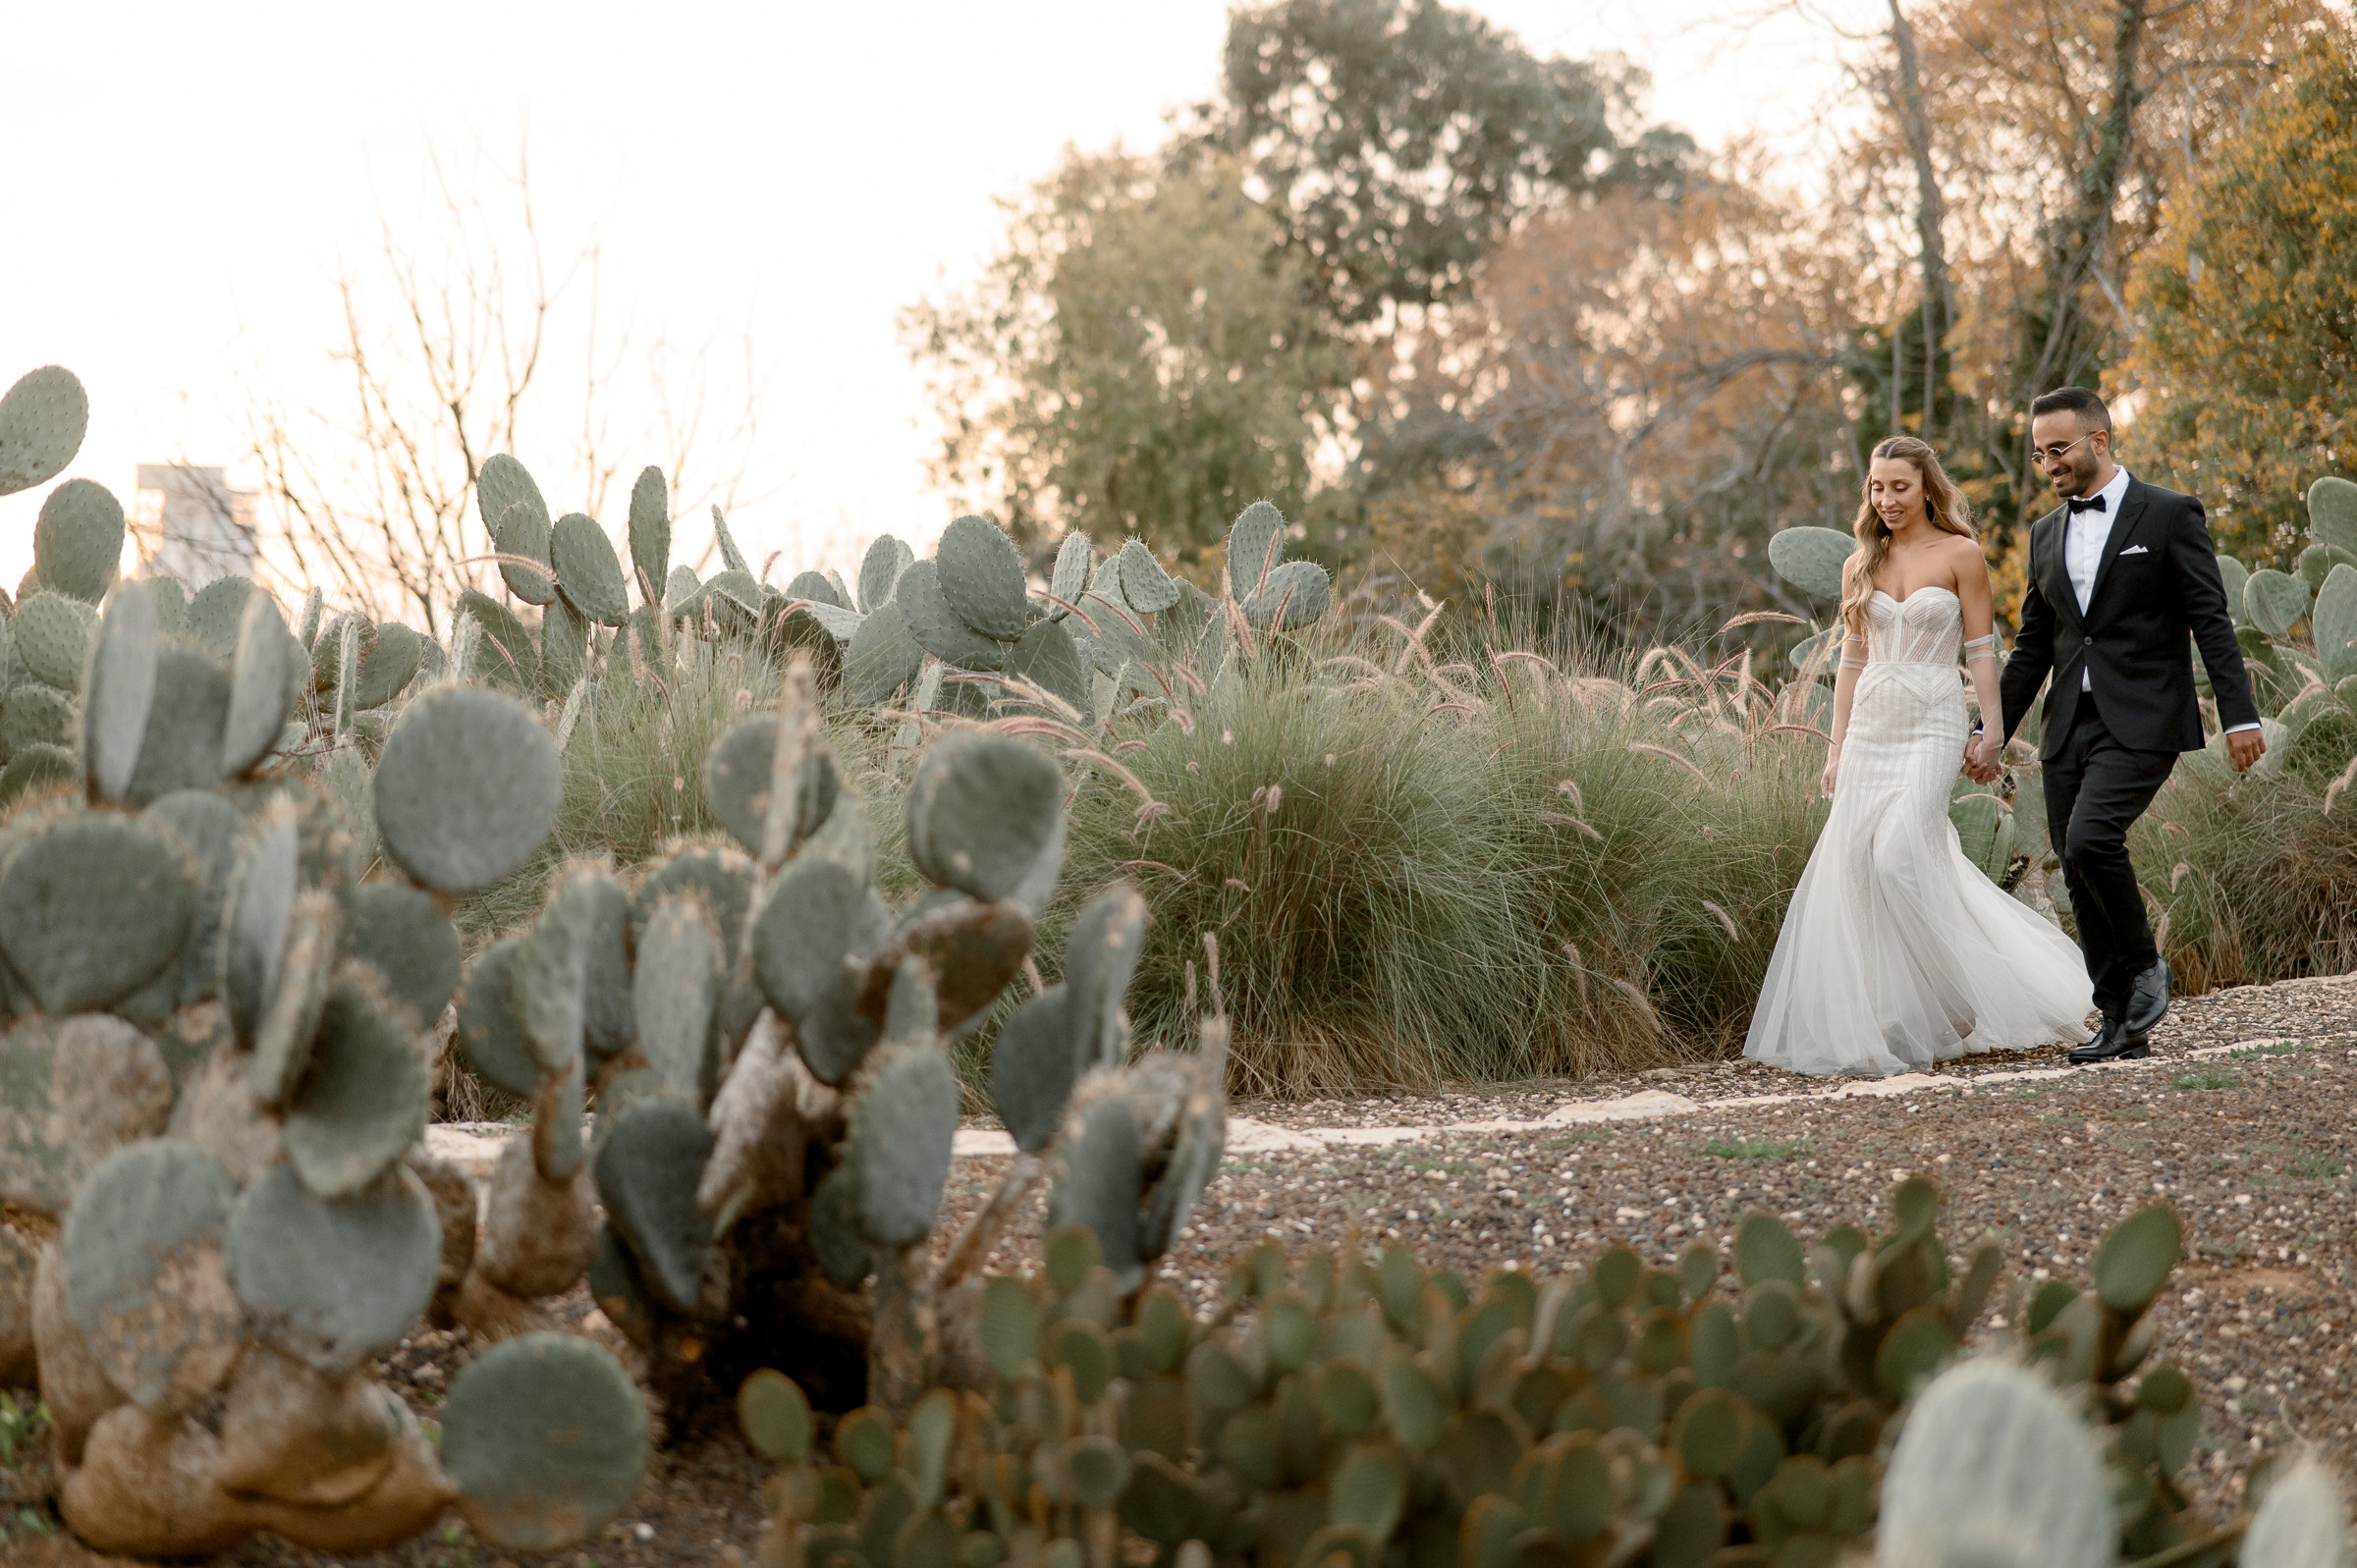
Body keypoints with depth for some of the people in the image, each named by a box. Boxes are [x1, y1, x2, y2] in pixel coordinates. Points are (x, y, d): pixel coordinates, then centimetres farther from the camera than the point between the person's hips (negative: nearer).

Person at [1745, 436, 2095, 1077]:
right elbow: (1852, 660, 13)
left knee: (1899, 856, -19)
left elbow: (1981, 650, -2)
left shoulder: (1960, 555, -2)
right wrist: (1837, 746, 10)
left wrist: (1994, 730, -8)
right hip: (1870, 727, 5)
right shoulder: (1860, 564, 11)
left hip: (1931, 724, -5)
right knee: (1855, 865, -2)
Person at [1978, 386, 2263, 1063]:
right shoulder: (2046, 532, 15)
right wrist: (1993, 731, 15)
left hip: (2142, 722, -6)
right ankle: (2122, 1026, 11)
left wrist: (2240, 716, -11)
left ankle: (2143, 964, -1)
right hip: (2070, 727, 6)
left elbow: (2211, 621, -5)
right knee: (2081, 880, 3)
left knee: (2090, 839, -24)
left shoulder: (2168, 514, -2)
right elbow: (2033, 645, 19)